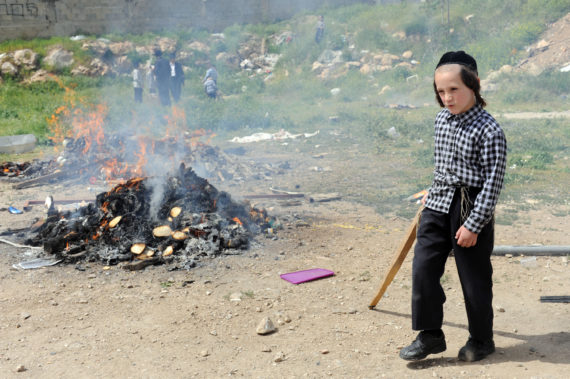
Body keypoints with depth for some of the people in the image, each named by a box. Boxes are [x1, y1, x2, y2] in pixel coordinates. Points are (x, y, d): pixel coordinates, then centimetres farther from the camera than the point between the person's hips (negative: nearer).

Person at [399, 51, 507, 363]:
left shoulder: (489, 131, -16)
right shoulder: (441, 120, 6)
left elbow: (493, 182, -16)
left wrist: (473, 225, -17)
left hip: (471, 208, -6)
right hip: (438, 205, 6)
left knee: (474, 278, 6)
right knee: (423, 268, 1)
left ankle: (481, 339, 27)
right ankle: (430, 334, 15)